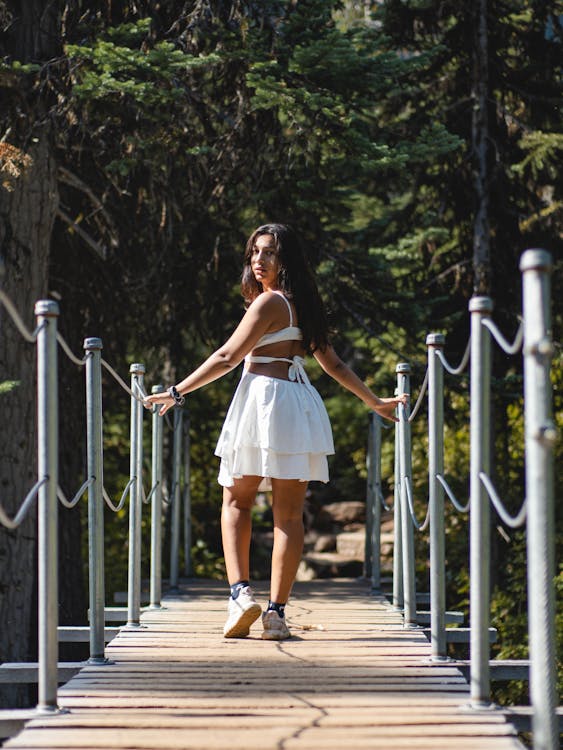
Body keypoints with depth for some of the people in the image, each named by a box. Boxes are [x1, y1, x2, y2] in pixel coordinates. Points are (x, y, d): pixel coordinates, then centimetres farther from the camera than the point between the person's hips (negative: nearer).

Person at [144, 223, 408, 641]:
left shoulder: (269, 301, -5)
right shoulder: (304, 305, 17)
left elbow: (227, 358, -8)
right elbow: (332, 363, 22)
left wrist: (177, 393, -5)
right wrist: (375, 402, 32)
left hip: (263, 397, -6)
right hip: (302, 405, 6)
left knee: (236, 501, 5)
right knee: (289, 513, 2)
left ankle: (240, 593, -12)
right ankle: (277, 612, 0)